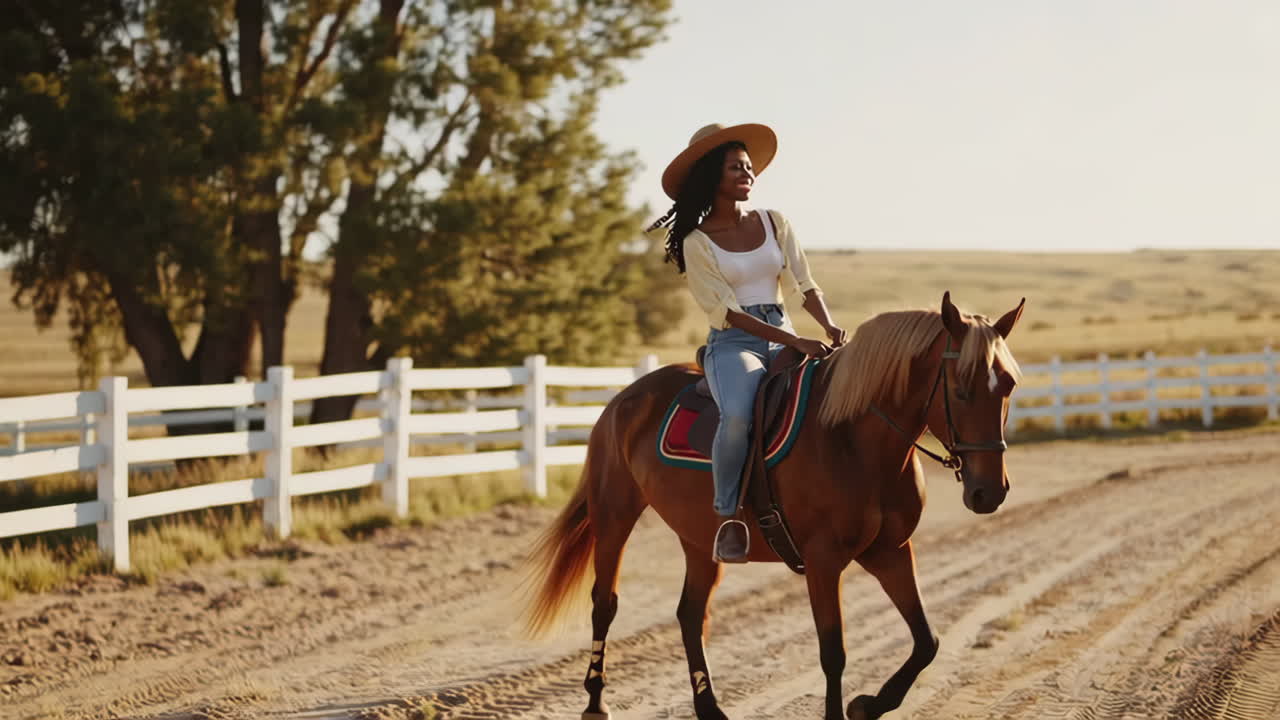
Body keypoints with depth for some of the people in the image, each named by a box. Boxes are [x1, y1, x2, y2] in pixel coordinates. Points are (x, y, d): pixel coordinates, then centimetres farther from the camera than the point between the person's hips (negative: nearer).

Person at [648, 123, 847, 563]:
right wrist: (795, 342, -20)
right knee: (737, 415, -37)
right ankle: (728, 517, -22)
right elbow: (726, 313, -9)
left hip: (784, 337, 5)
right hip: (732, 344, -5)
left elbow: (804, 285, 11)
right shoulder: (697, 243, -1)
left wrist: (829, 326, -12)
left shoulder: (774, 224, 13)